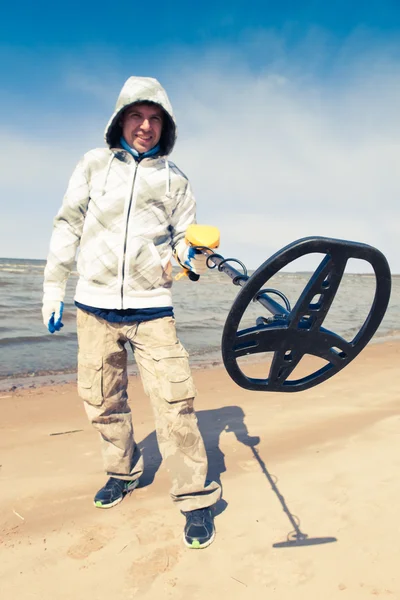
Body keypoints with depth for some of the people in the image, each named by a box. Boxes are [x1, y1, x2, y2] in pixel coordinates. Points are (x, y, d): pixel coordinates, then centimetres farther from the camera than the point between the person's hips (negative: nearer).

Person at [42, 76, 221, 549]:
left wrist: (195, 255, -11)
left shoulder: (174, 179, 8)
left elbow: (183, 239, 12)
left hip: (152, 309, -1)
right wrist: (53, 287, 8)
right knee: (102, 402, 12)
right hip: (94, 306, 2)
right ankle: (123, 471, 36)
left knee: (174, 402, -9)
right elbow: (67, 227, 10)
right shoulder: (94, 164, 8)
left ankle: (196, 497, 7)